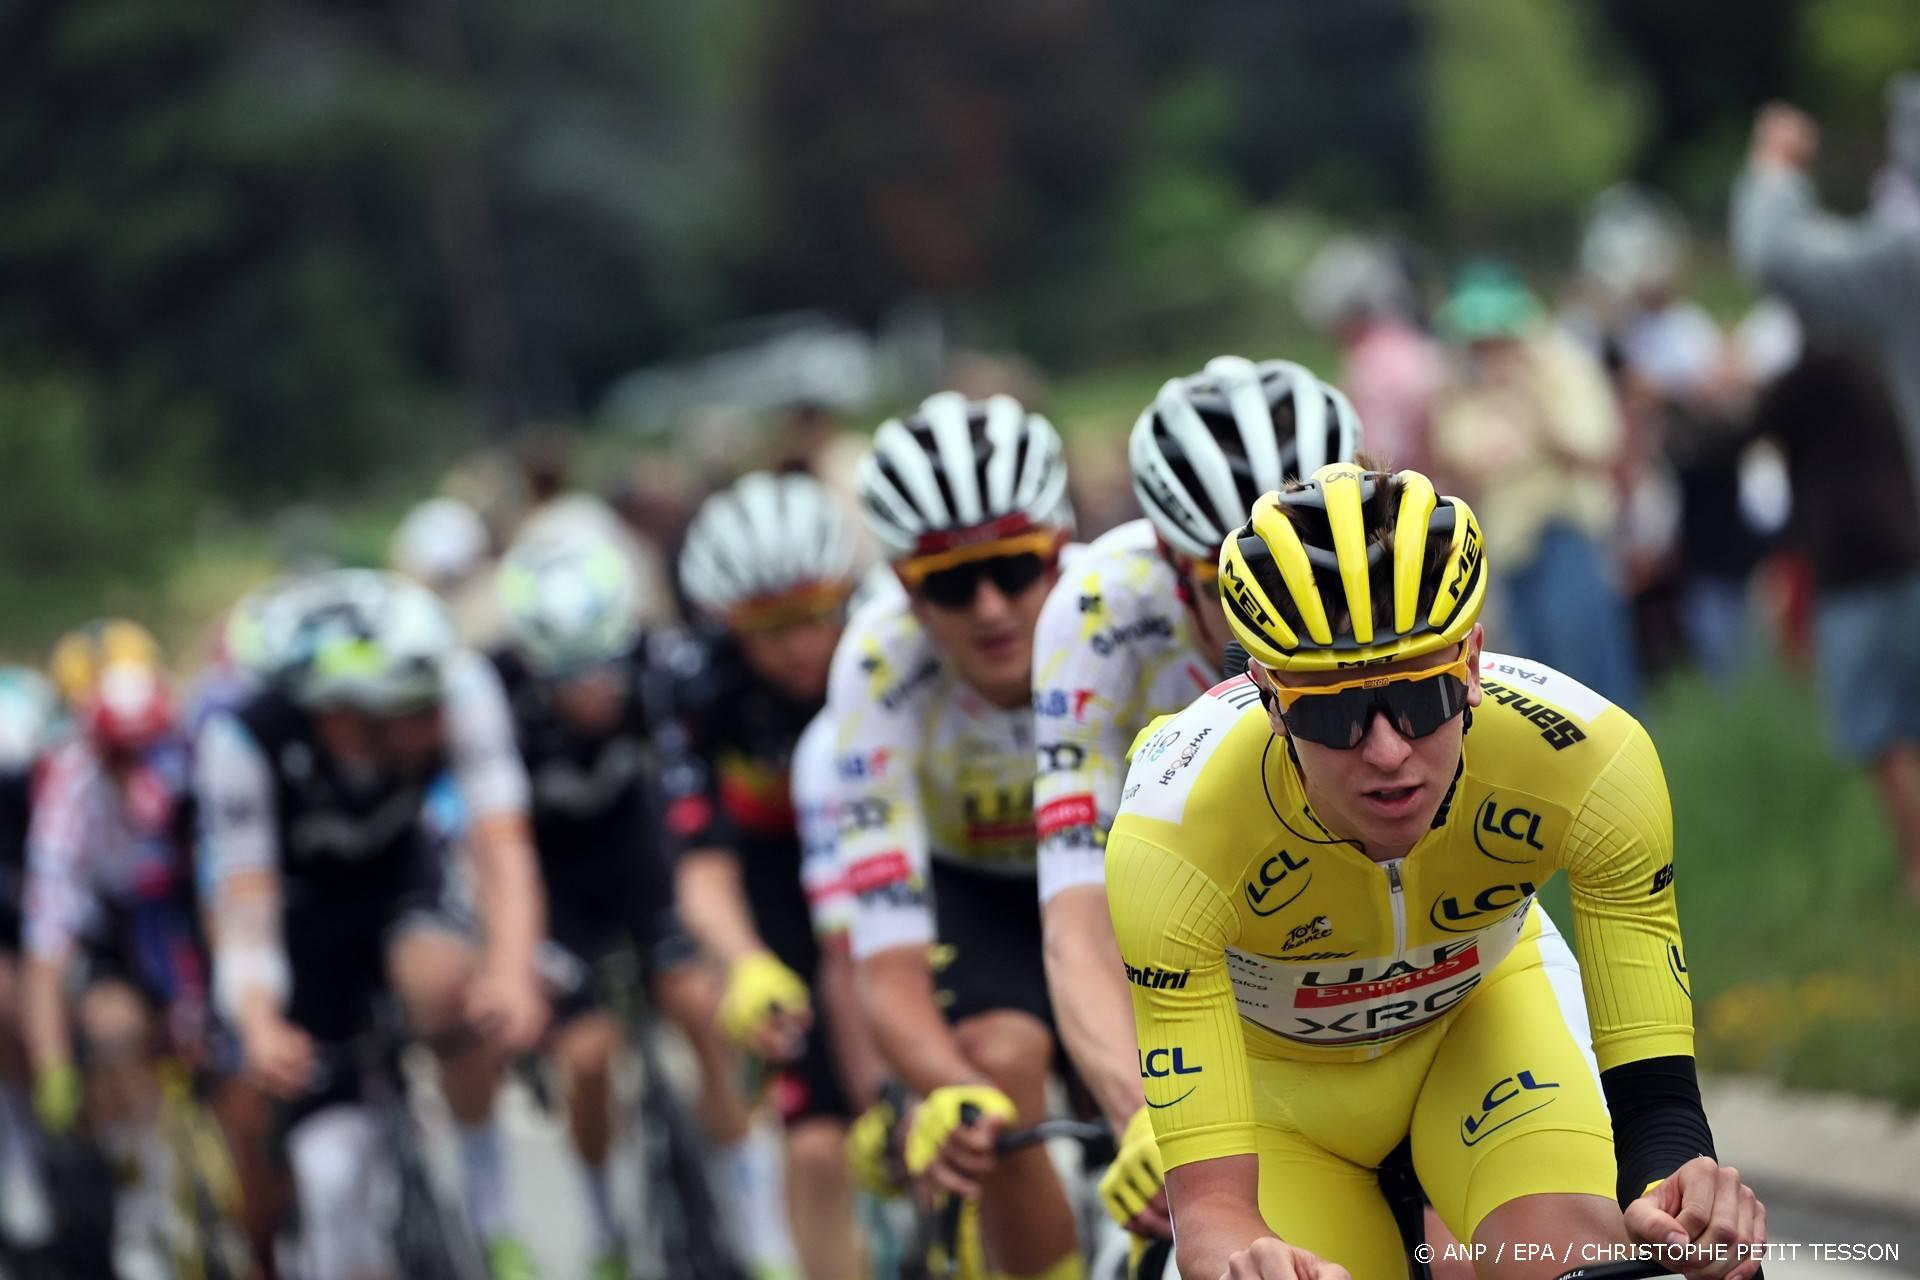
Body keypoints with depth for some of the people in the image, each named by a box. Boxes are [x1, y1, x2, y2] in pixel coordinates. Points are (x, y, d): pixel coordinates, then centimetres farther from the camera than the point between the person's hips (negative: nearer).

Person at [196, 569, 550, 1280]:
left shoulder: (457, 686, -31)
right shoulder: (242, 737, -34)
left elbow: (501, 848, -35)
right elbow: (245, 906, -33)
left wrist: (512, 970, -54)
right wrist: (260, 1026, -52)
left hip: (399, 875, 1)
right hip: (301, 897, -1)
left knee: (444, 981, -34)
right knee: (330, 1169, -13)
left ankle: (492, 1213, -16)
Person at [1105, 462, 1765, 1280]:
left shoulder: (1590, 760, -35)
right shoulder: (1170, 838, -39)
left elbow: (1651, 1096, -30)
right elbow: (1209, 1199, -39)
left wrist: (1678, 1194, -54)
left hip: (1483, 1006, 0)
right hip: (1270, 1071, 0)